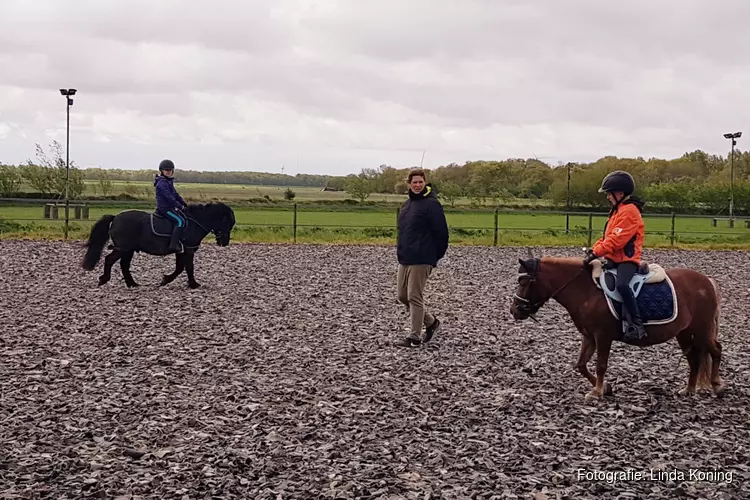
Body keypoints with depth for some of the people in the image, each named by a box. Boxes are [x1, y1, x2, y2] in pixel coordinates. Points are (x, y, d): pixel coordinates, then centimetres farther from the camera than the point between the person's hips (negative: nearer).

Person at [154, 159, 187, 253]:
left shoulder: (169, 182, 17)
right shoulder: (162, 183, -14)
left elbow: (176, 195, 22)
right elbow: (168, 197, -21)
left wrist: (184, 204, 13)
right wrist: (180, 206, -18)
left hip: (169, 207, 10)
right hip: (164, 208, -10)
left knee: (184, 216, 12)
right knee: (180, 220, -23)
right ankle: (173, 245, -30)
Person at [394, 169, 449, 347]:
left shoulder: (431, 204, -11)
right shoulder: (406, 204, 16)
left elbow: (441, 232, -13)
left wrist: (436, 257, -8)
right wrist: (401, 252, 16)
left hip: (421, 261, -9)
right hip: (404, 260, 9)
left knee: (415, 298, -6)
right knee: (403, 297, 12)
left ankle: (414, 337, 2)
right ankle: (431, 322, 28)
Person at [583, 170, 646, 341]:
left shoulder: (629, 211, -14)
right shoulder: (617, 210, 18)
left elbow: (616, 240, -22)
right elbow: (607, 236, 21)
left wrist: (595, 252, -21)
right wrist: (594, 249, 5)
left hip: (628, 259, -11)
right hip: (615, 259, 11)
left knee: (622, 284, -36)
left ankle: (636, 322, -30)